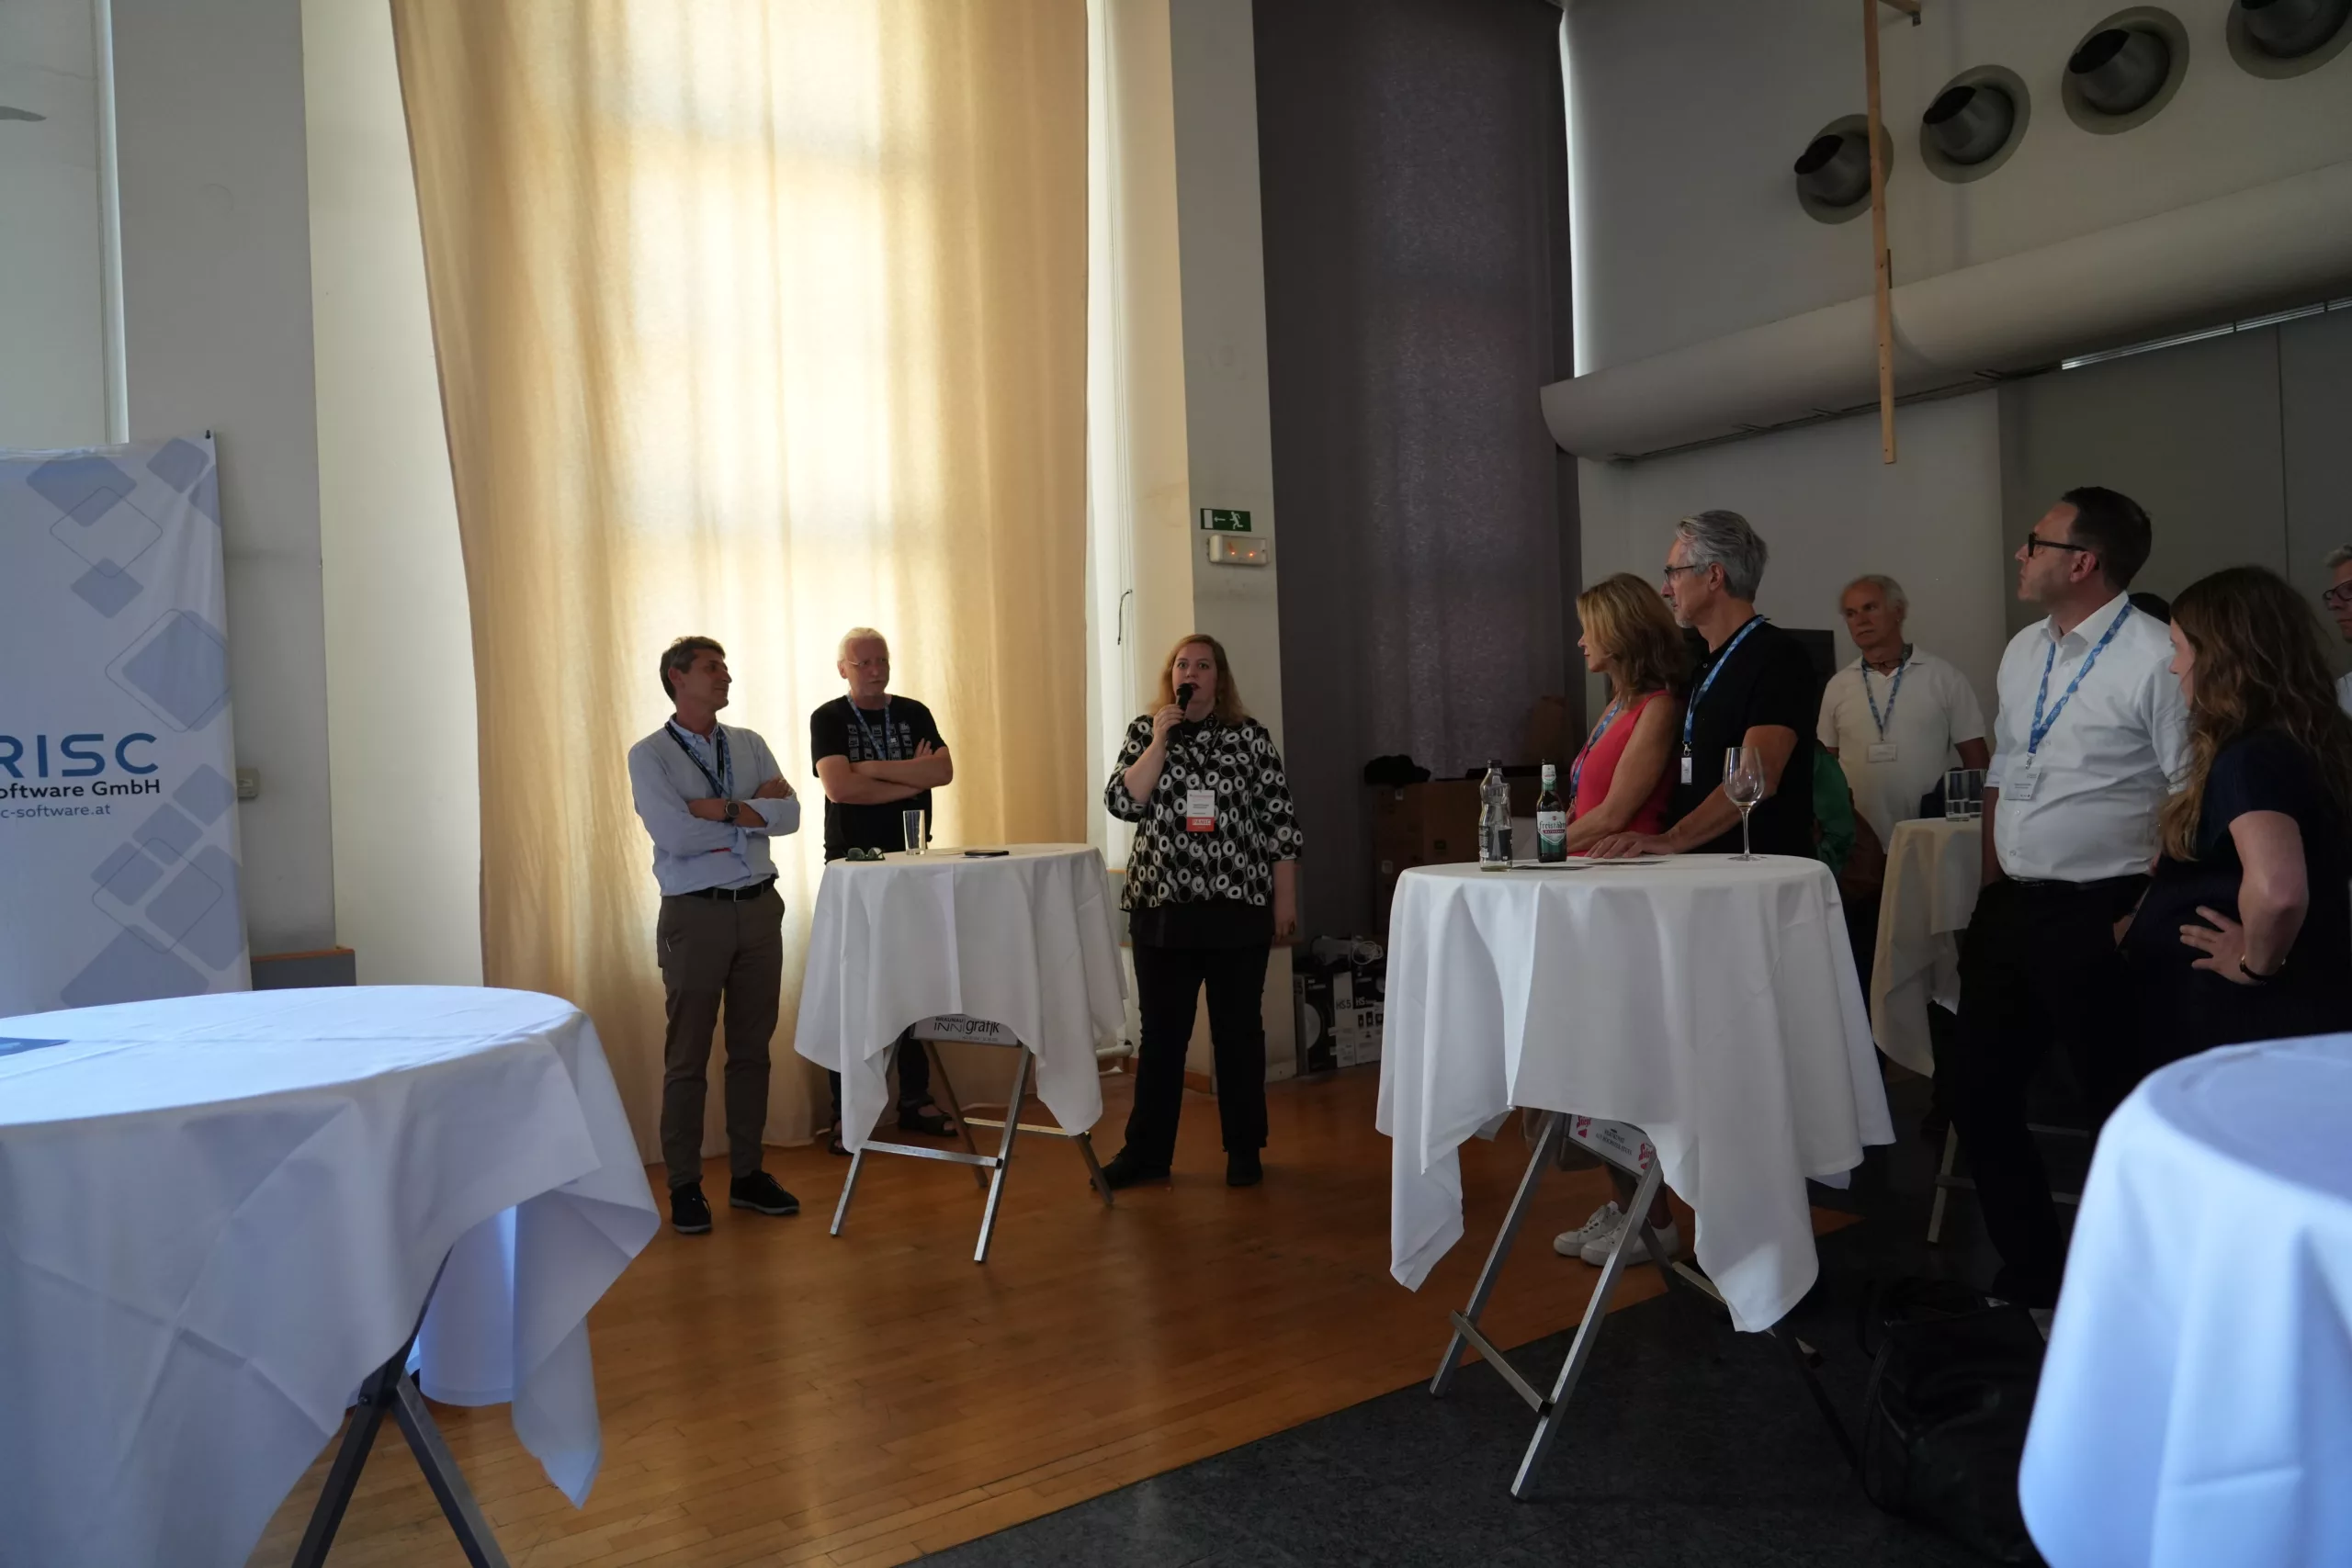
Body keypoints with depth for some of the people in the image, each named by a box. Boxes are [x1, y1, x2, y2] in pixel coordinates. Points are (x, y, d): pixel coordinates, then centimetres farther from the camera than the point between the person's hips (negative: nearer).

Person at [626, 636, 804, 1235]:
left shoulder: (749, 745, 10)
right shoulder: (649, 755, -4)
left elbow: (790, 814, -3)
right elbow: (675, 837, -17)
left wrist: (721, 810, -15)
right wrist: (753, 811, -7)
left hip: (759, 909, 4)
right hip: (695, 915, -4)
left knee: (752, 1048, 11)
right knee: (688, 1056, 4)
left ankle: (747, 1174, 22)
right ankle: (684, 1186, 15)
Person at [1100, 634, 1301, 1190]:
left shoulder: (1250, 736, 2)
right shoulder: (1145, 733, 6)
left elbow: (1279, 822, 2)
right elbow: (1122, 802, -6)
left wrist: (1285, 898, -1)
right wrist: (1160, 741, -12)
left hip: (1238, 906, -1)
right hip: (1163, 907, 1)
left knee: (1238, 1029, 7)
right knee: (1161, 1031, 7)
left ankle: (1244, 1149, 20)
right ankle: (1147, 1151, 16)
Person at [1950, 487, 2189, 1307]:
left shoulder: (2155, 659, -13)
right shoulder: (2022, 652, 11)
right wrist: (1992, 890, 13)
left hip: (2100, 919, -8)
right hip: (2010, 908, 8)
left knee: (2121, 1112, 7)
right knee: (1975, 1088, 13)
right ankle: (2030, 1271, 30)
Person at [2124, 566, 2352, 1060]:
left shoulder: (2250, 758, -23)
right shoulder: (2311, 741, 5)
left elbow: (2277, 891, -40)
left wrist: (2255, 963, -22)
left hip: (2240, 1018, -8)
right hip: (2295, 1009, 8)